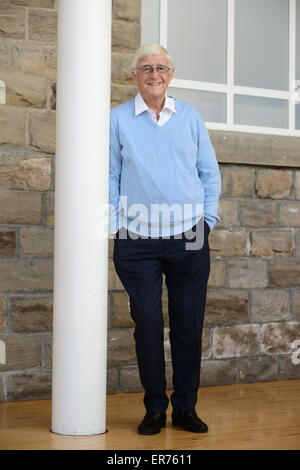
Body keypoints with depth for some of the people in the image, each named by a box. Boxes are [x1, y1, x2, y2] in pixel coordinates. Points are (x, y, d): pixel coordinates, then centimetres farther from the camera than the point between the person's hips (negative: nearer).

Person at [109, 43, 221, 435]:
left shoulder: (190, 116, 10)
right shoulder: (118, 119, 5)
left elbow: (210, 172, 13)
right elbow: (109, 176, 5)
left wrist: (208, 219, 3)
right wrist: (113, 225, -3)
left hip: (189, 240, 2)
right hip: (137, 241, -1)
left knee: (189, 325, 4)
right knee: (147, 323, 1)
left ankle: (186, 407, 15)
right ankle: (155, 408, 14)